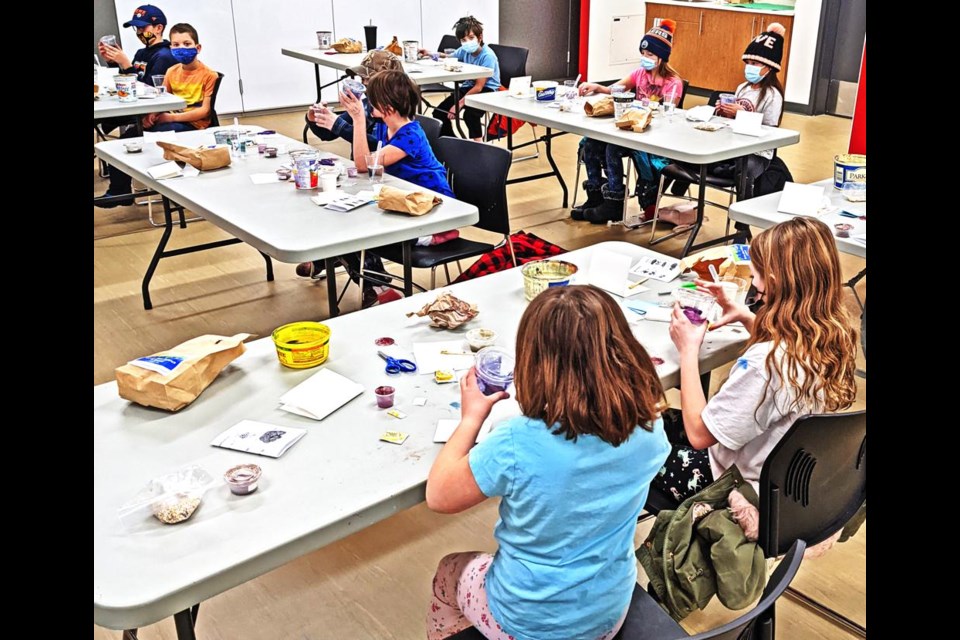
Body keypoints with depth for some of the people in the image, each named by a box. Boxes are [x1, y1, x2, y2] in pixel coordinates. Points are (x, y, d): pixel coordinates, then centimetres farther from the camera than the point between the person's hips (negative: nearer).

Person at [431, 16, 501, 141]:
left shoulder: (487, 56, -21)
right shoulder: (465, 50, -2)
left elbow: (479, 86, -24)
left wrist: (459, 104, -28)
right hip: (468, 86, 7)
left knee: (469, 114, -36)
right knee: (439, 113, -5)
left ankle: (478, 143, -15)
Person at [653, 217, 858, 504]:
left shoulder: (766, 362, -38)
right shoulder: (836, 335, -12)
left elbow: (699, 434, -26)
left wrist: (688, 350, -18)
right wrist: (746, 317, 2)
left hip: (748, 488, -8)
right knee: (668, 420, 22)